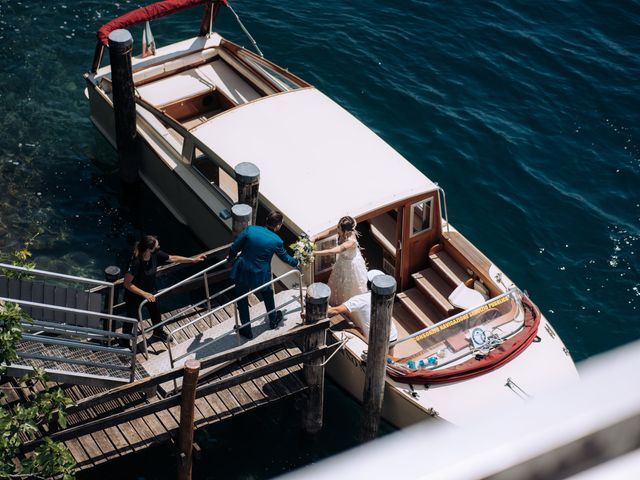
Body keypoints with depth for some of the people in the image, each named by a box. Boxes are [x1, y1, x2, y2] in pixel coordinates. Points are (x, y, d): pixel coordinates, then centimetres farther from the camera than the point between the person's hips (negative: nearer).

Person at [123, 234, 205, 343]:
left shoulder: (156, 255, -19)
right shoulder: (136, 263, -39)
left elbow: (172, 258, -2)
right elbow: (127, 284, -33)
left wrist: (193, 259, 2)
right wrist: (144, 294, -33)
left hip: (150, 292, 7)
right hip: (134, 296, -7)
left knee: (155, 312, 28)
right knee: (132, 318, 14)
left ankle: (158, 331, 57)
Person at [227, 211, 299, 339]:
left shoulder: (250, 229, -13)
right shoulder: (277, 241, -12)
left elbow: (234, 247, -8)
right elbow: (284, 257, 6)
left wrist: (231, 258, 13)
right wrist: (296, 263, 27)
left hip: (242, 272, 0)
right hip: (260, 275, 0)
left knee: (242, 301, 19)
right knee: (267, 294, 31)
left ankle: (246, 331, 30)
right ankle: (273, 320, 50)